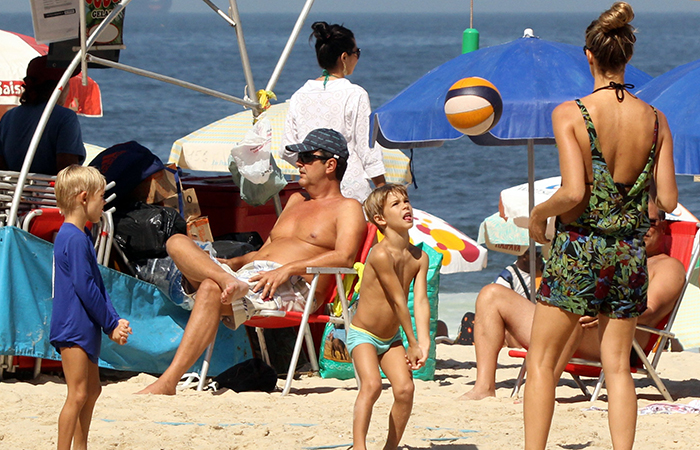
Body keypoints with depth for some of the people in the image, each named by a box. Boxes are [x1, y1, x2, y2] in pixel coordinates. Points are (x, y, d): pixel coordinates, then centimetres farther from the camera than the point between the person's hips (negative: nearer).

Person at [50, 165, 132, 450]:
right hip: (74, 328, -11)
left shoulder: (81, 236, 16)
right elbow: (84, 287, -19)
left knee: (92, 390, 17)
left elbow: (97, 286, 14)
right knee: (78, 395, -10)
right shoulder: (75, 239, -16)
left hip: (84, 329, 11)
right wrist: (110, 325, -12)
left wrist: (115, 321, 3)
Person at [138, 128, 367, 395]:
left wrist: (288, 268, -21)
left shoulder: (347, 208, 9)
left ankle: (168, 382, -42)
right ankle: (227, 282, -41)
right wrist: (229, 264, 12)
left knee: (210, 289, -34)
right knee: (177, 242, -12)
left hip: (290, 288, -8)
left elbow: (344, 258, -10)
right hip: (249, 273, 8)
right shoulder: (296, 201, 34)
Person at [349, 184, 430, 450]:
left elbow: (420, 301, -11)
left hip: (391, 338, 6)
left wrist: (424, 343, -23)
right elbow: (398, 300, -21)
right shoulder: (381, 254, -24)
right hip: (363, 335, -6)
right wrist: (413, 343, -16)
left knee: (405, 388, -9)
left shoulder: (419, 258, -3)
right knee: (371, 385, -25)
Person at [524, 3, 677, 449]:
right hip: (629, 253, 4)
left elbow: (573, 193, -19)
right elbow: (668, 201, -1)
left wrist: (539, 213, -1)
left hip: (577, 249, -3)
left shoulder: (570, 114, -12)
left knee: (542, 360, 7)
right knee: (618, 365, 10)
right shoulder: (654, 120, -1)